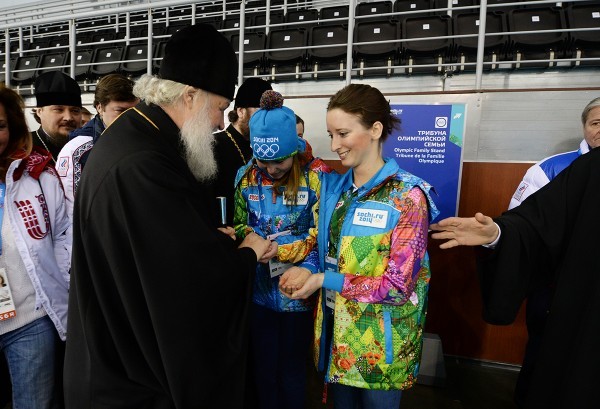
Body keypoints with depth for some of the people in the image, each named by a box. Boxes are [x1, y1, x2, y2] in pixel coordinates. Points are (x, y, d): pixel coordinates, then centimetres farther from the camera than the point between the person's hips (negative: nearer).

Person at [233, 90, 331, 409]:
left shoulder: (316, 177, -14)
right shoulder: (247, 176, -1)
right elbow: (240, 224, 7)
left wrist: (307, 269, -30)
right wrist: (249, 238, -14)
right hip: (259, 290, 4)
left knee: (292, 370, 16)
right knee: (263, 367, 20)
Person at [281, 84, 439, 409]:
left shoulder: (407, 196, -17)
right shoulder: (333, 186, 1)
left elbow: (398, 286, -20)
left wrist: (324, 280, -20)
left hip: (380, 341, -5)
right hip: (336, 330, 5)